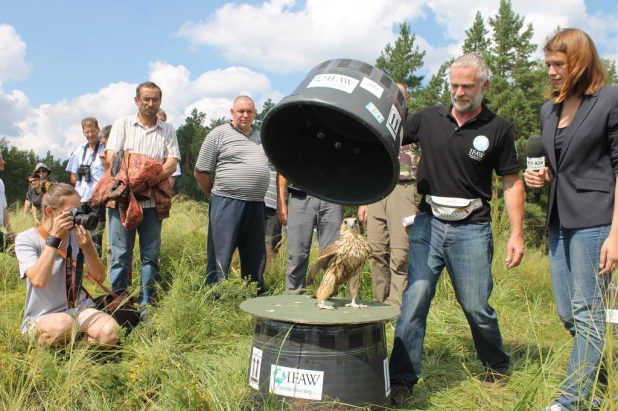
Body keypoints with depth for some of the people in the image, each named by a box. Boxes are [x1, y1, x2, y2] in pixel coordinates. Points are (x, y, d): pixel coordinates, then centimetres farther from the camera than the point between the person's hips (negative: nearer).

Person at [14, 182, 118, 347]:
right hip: (42, 317, -3)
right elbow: (38, 280, -26)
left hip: (80, 309, 3)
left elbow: (99, 278, -2)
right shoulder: (26, 240, -9)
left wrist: (88, 247, -20)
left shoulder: (79, 234, 2)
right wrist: (54, 237, -24)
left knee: (110, 332, -27)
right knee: (63, 324, -38)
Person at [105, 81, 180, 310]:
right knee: (120, 255, 0)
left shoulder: (167, 130, 12)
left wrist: (155, 177, -18)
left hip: (152, 201, 2)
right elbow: (111, 157, -1)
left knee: (150, 256, 4)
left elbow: (172, 162, 1)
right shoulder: (122, 124, 10)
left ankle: (145, 305, 13)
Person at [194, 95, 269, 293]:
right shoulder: (219, 135, -1)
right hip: (227, 205, -5)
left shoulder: (262, 136, 15)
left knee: (255, 259, 12)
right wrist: (218, 196, 7)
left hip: (256, 205, 5)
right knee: (221, 257, -2)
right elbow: (200, 172, 0)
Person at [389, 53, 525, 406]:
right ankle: (402, 380, 4)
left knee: (476, 307, 6)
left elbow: (512, 182, 4)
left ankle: (497, 367, 34)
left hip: (471, 229, -1)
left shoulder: (498, 129, 0)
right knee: (414, 301, -6)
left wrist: (517, 233, -2)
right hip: (428, 223, 2)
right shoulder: (428, 118, 4)